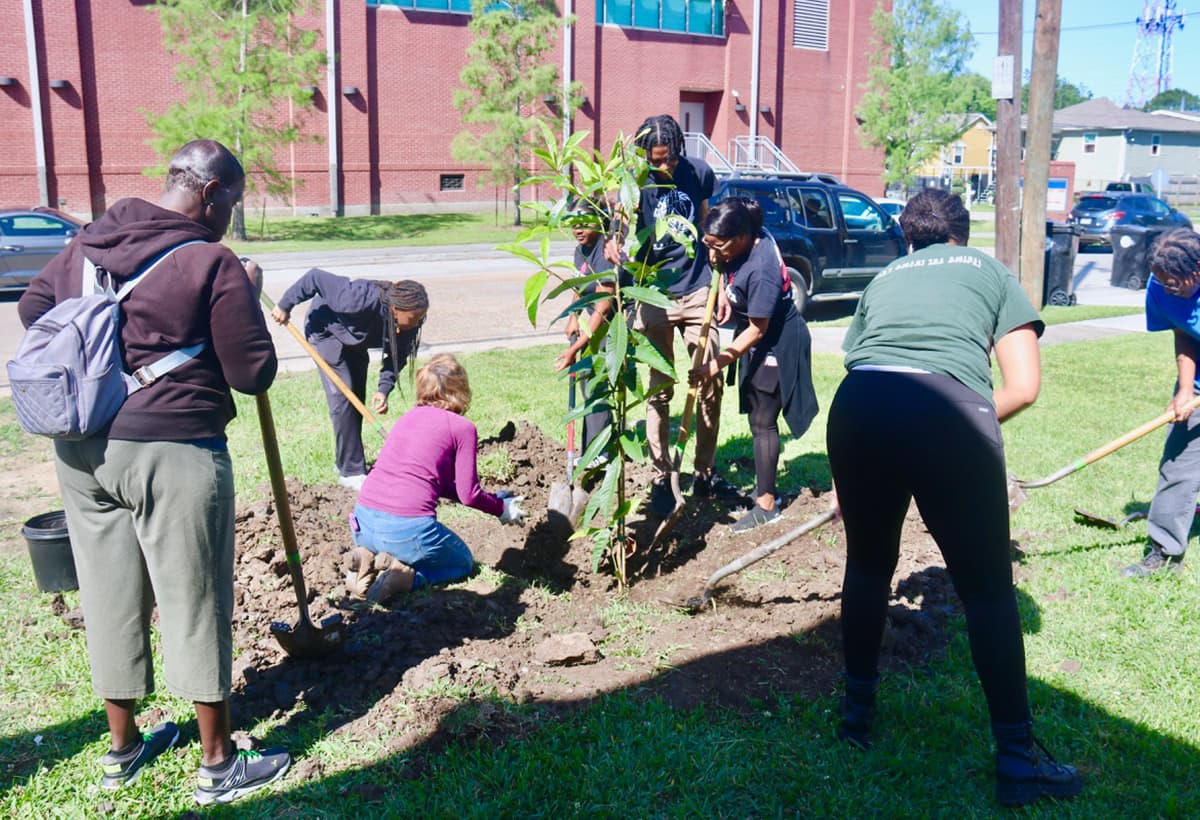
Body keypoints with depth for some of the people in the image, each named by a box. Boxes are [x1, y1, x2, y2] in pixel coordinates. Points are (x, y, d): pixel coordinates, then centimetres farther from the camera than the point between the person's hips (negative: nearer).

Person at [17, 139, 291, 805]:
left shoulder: (87, 244, 8)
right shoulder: (213, 264, -13)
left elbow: (34, 306, 20)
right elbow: (254, 374, -11)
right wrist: (244, 305, 4)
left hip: (80, 450, 7)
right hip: (173, 453, -7)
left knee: (110, 597, 17)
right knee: (195, 602, 5)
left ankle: (122, 748, 33)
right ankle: (218, 764, 17)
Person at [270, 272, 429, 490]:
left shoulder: (408, 323, -24)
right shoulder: (362, 299, -43)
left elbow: (397, 357, -13)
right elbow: (315, 278, -37)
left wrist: (384, 389, -29)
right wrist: (284, 306, -25)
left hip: (355, 342, 7)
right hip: (327, 331, -6)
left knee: (357, 400, 8)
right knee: (343, 398, -15)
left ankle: (344, 461, 24)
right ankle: (351, 472, -11)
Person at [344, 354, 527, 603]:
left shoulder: (408, 417, 19)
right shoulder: (463, 428, -1)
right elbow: (468, 494, -3)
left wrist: (494, 499, 29)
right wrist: (501, 509, 17)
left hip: (363, 523, 6)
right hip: (407, 527, -6)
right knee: (463, 562, 23)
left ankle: (368, 560, 6)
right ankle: (405, 575, -5)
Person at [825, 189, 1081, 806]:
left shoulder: (882, 279, 32)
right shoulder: (992, 271, 25)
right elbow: (1025, 387, 14)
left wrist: (846, 488, 41)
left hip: (856, 406, 3)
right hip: (949, 410, -3)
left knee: (867, 565, 24)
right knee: (987, 590, 9)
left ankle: (857, 710, 37)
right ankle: (1017, 756, 14)